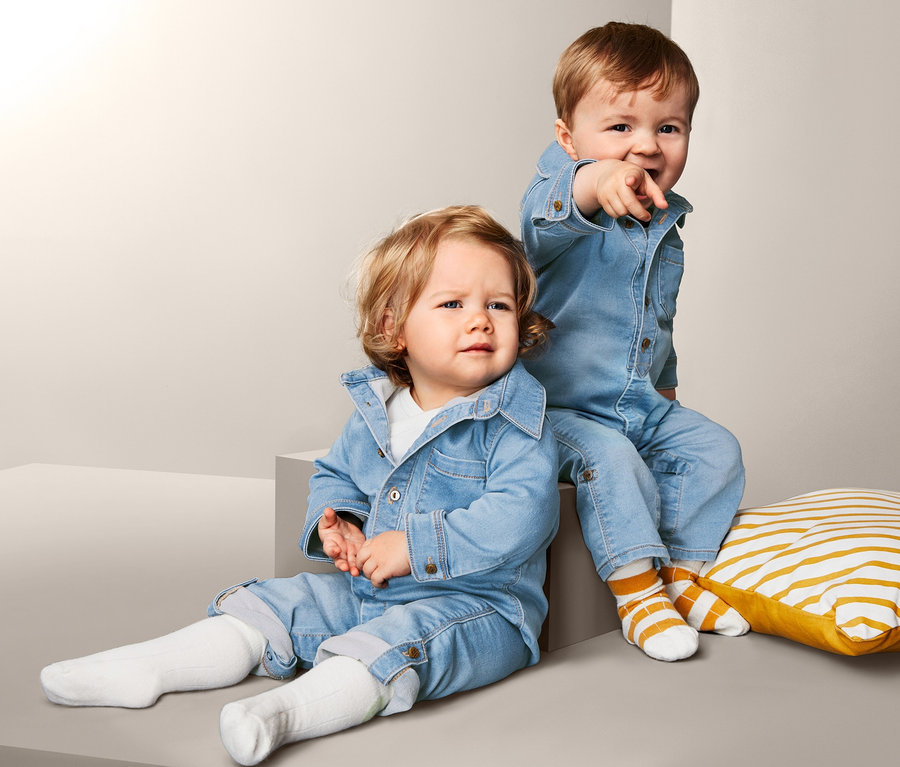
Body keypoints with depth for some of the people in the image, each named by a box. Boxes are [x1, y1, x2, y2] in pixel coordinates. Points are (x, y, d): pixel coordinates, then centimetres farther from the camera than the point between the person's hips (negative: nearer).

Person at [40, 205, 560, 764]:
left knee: (403, 636, -36)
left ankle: (287, 710, -57)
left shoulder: (515, 425, -15)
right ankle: (143, 669, 0)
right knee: (280, 603, 3)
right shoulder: (374, 411, 7)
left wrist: (413, 547, -27)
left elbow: (520, 516, -27)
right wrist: (335, 524, -1)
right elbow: (336, 476, 22)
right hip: (366, 590, 7)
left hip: (480, 605, -7)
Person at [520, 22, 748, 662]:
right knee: (612, 459, -31)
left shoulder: (665, 230, 9)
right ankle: (636, 591, -20)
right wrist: (595, 182, -66)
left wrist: (665, 385, 20)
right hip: (564, 409, -7)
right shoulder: (568, 220, -16)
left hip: (646, 410, 7)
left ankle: (681, 574, 3)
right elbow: (545, 217, -46)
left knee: (714, 448, -6)